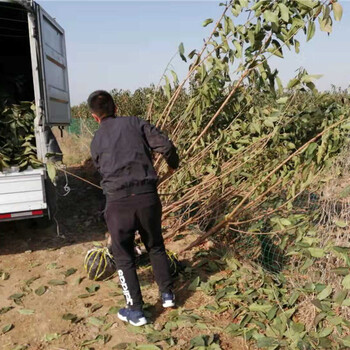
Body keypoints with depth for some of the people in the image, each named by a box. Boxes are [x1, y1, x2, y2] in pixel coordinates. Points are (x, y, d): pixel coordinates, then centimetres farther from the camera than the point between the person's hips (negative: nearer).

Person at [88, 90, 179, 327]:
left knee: (124, 257, 16)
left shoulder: (96, 141, 12)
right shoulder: (135, 123, 6)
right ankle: (168, 294, 36)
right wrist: (173, 164, 18)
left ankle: (135, 311, 24)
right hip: (147, 198, 1)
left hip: (118, 203, 0)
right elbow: (166, 146, -3)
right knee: (156, 247, 24)